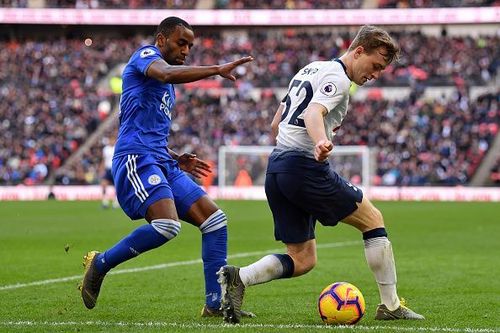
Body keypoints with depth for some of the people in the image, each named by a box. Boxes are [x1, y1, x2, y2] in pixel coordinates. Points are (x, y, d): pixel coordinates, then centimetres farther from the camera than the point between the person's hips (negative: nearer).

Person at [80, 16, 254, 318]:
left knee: (215, 219, 0)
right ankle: (100, 264, -8)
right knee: (167, 226, -28)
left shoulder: (167, 89, 29)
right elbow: (166, 73, -23)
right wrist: (216, 69, -26)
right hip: (136, 159, -10)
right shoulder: (146, 54, 2)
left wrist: (176, 158, 20)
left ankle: (216, 302, 1)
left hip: (161, 163, 10)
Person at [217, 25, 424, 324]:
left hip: (276, 165, 9)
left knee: (302, 260, 9)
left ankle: (238, 277, -13)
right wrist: (320, 142, -47)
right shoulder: (337, 78, -7)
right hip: (305, 165, -9)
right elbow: (314, 113, -27)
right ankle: (390, 306, 5)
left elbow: (276, 124, 25)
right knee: (373, 220, 5)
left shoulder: (311, 69, 22)